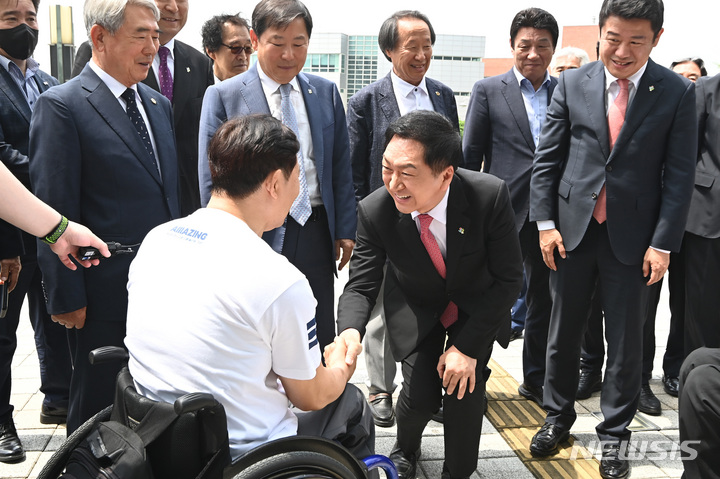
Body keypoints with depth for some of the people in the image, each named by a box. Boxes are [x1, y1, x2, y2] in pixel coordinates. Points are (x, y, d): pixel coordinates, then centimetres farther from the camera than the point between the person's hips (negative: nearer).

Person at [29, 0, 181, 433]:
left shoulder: (159, 105, 12)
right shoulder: (62, 106, -10)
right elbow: (55, 213, -13)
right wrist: (66, 297, -13)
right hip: (106, 297, -6)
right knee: (98, 408, 11)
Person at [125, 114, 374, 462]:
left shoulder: (155, 239, -4)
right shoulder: (280, 281, -25)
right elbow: (311, 397, -9)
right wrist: (341, 367, 14)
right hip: (241, 457, -6)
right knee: (351, 402, 18)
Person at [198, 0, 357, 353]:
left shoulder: (326, 92, 8)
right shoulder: (223, 96, -4)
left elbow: (340, 166, 10)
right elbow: (212, 179, -4)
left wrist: (345, 230, 5)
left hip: (316, 234, 4)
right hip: (257, 236, -3)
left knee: (320, 343, 13)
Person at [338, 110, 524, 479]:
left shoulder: (490, 196, -31)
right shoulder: (375, 211, -27)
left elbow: (509, 279, -20)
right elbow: (360, 285, -18)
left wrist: (467, 346, -23)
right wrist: (350, 332, -40)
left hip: (477, 306, 0)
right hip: (416, 308, 1)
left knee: (463, 388, -16)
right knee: (419, 395, -9)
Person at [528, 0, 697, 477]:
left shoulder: (677, 92, -4)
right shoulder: (573, 84, 0)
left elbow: (679, 174, -4)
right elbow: (547, 159, 3)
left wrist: (663, 243, -9)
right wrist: (545, 222, -2)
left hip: (633, 236, -1)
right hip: (573, 228, 2)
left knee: (625, 340, 8)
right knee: (564, 331, 12)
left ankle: (615, 433, 27)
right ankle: (558, 416, 32)